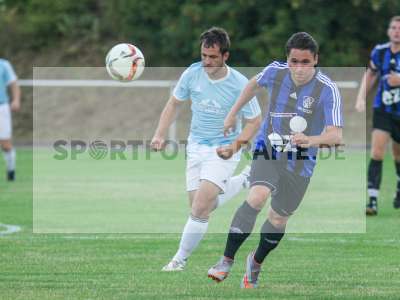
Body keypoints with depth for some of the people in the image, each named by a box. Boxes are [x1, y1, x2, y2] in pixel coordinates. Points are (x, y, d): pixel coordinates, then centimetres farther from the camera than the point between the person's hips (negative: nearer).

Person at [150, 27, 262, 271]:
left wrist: (233, 147, -19)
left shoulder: (240, 84, -17)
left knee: (201, 207, -17)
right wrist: (160, 135, -3)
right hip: (196, 147, 5)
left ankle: (180, 259, 1)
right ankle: (244, 180, 29)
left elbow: (255, 121, -7)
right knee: (198, 206, 4)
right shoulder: (192, 74, -7)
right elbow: (174, 104, 8)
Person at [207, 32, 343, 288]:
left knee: (278, 219, 10)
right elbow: (255, 84, 15)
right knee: (257, 197, -27)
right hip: (268, 152, 0)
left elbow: (336, 135, -27)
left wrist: (310, 140, -47)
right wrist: (233, 113, 22)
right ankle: (227, 261, -21)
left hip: (300, 164, 0)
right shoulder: (275, 72, -10)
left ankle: (256, 263, 40)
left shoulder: (328, 90, -19)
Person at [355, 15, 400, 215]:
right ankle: (373, 200, -19)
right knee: (376, 153, -15)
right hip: (382, 110, 1)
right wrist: (361, 97, 8)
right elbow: (370, 74, 17)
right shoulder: (380, 52, -1)